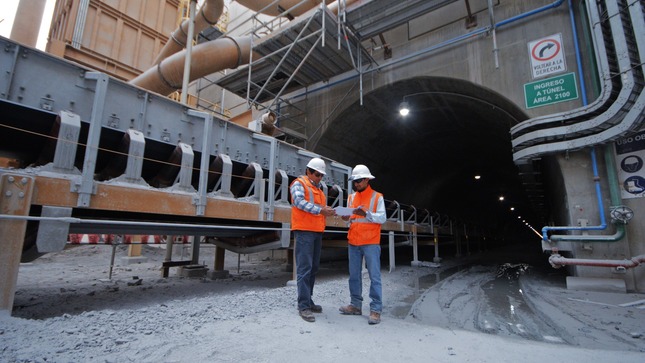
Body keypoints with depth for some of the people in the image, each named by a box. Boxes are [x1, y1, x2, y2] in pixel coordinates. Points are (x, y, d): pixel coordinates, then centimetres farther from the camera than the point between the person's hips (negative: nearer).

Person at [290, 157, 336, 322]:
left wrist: (328, 210, -2)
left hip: (317, 232, 9)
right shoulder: (299, 183, -4)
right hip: (304, 231, -8)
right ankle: (304, 306, -4)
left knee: (313, 268, 12)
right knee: (304, 268, -9)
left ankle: (308, 301, 22)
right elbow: (299, 202, -20)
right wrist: (320, 210, -28)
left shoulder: (318, 189, 22)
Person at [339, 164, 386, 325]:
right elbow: (350, 219, 14)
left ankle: (375, 309, 4)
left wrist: (366, 214, -25)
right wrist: (346, 217, -9)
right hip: (353, 242, 5)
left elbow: (382, 218, -10)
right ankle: (356, 305, 22)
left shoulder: (377, 197, -1)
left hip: (371, 243, -5)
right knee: (354, 276, 11)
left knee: (374, 276, -2)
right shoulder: (351, 197, 13)